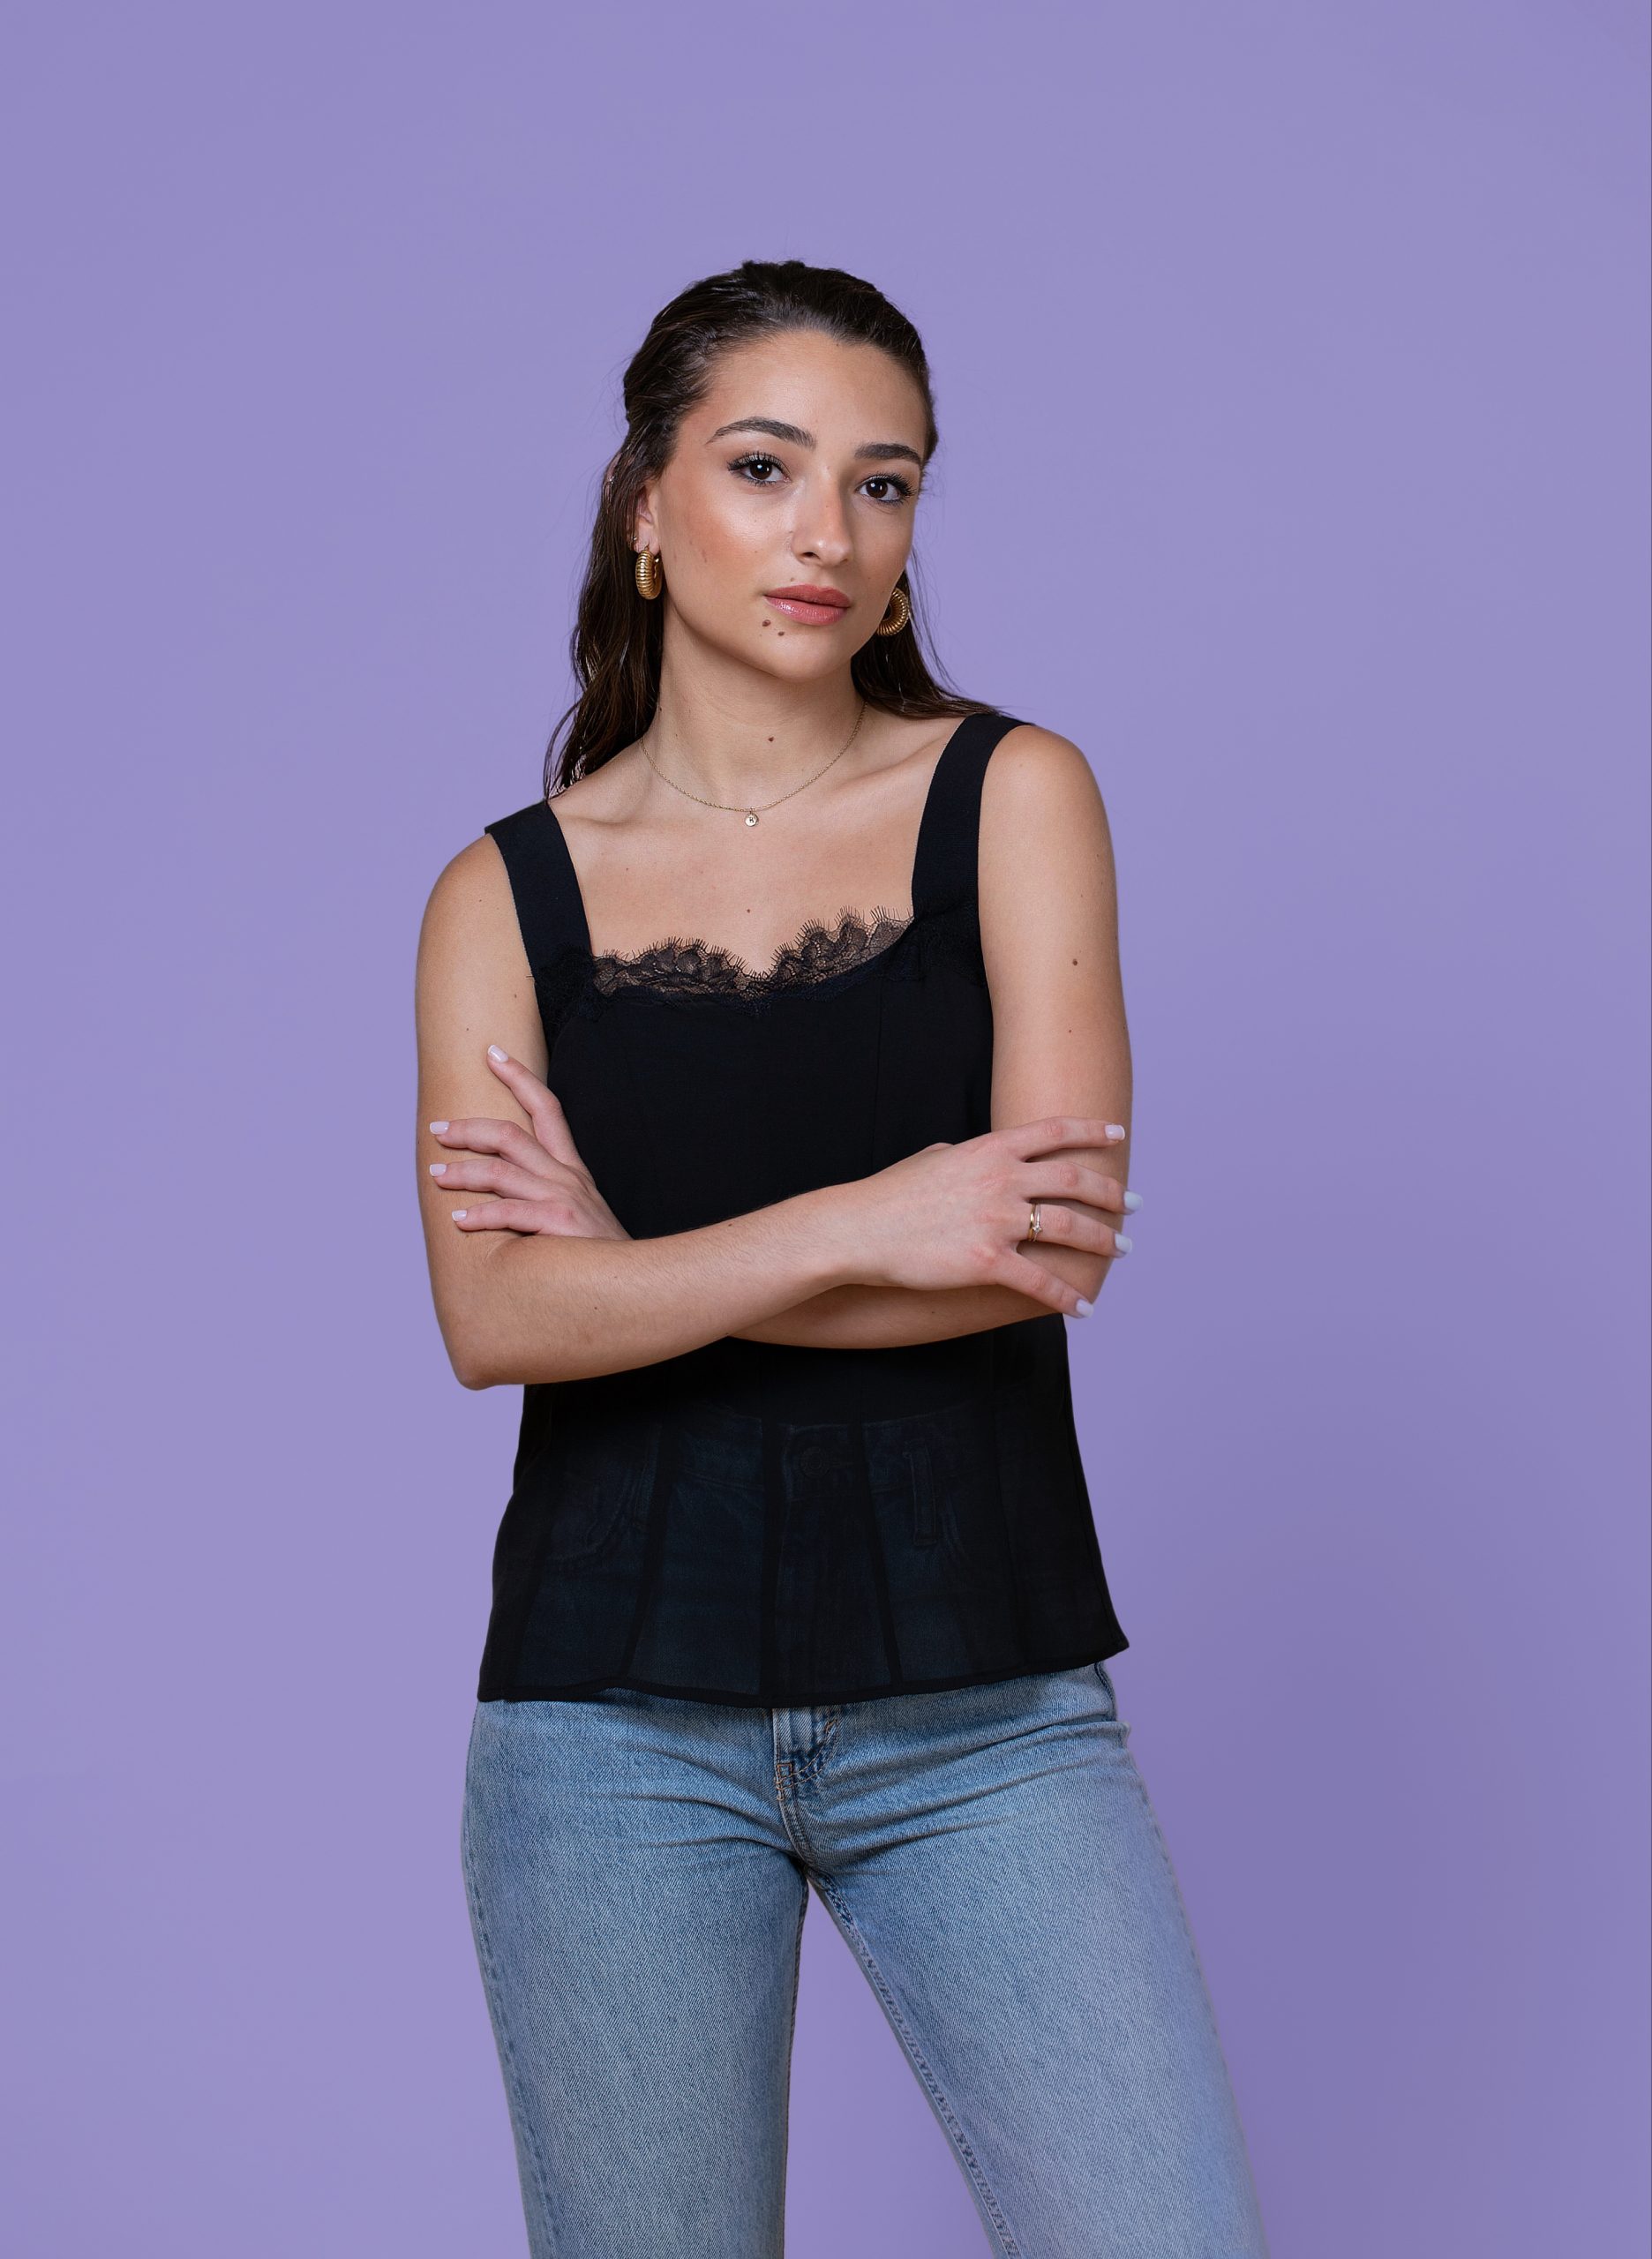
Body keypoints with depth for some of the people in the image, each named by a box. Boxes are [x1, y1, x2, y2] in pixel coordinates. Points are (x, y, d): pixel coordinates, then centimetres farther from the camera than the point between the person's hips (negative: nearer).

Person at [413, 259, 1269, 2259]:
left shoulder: (1010, 795, 3)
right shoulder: (504, 894, 5)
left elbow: (1058, 1235, -9)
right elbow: (494, 1318, -9)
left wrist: (644, 1265, -5)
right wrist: (858, 1225, -17)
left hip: (983, 1706, 0)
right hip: (614, 1710, 1)